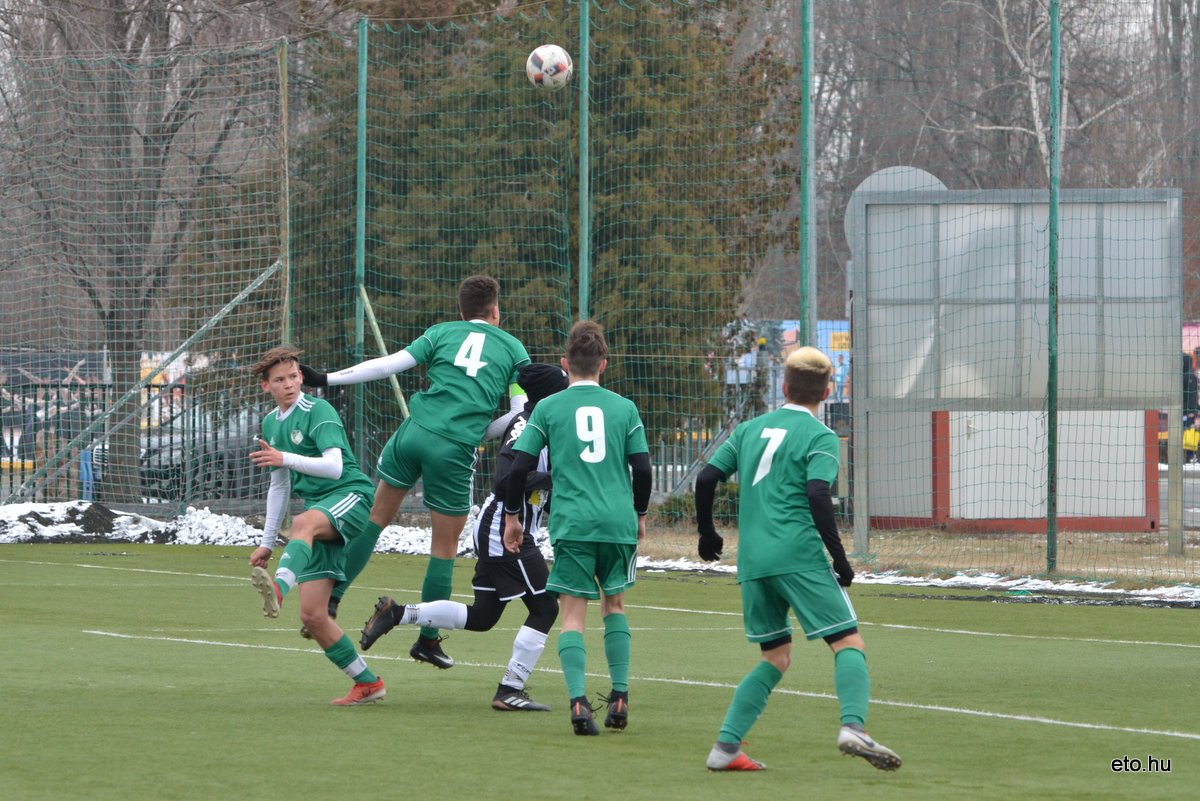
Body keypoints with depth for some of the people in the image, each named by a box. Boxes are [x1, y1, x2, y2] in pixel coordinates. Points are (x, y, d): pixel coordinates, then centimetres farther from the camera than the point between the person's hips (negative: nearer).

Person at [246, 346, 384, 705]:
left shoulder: (318, 411, -7)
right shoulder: (270, 423, 17)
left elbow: (334, 467, -22)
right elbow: (279, 486, 26)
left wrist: (286, 458, -34)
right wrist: (267, 543, 24)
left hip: (350, 496, -8)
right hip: (319, 516, 8)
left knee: (303, 523, -42)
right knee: (312, 615, -2)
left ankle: (278, 588, -69)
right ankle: (367, 684, 11)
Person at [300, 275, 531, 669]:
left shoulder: (443, 333, 13)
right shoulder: (513, 348, 12)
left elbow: (389, 364, 4)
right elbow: (521, 415, 7)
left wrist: (327, 379, 7)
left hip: (415, 431, 2)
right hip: (456, 449, -2)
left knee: (376, 515, 17)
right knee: (445, 546, 10)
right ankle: (428, 640, 15)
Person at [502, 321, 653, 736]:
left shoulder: (548, 408, 4)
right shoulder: (624, 408, 8)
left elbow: (520, 466, 1)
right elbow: (642, 468, 6)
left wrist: (512, 516, 12)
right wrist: (639, 514, 22)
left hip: (571, 524, -2)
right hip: (619, 522, 2)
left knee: (572, 613, 0)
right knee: (614, 604, 19)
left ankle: (578, 700, -17)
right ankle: (619, 696, 11)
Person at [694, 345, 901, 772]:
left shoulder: (751, 429, 16)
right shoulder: (819, 436, -1)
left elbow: (706, 479, 13)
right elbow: (818, 496, -13)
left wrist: (707, 532, 27)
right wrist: (840, 559, -9)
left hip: (752, 561, 6)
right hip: (798, 556, -6)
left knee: (776, 657, 16)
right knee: (849, 643, -6)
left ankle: (726, 746, 6)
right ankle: (852, 726, -30)